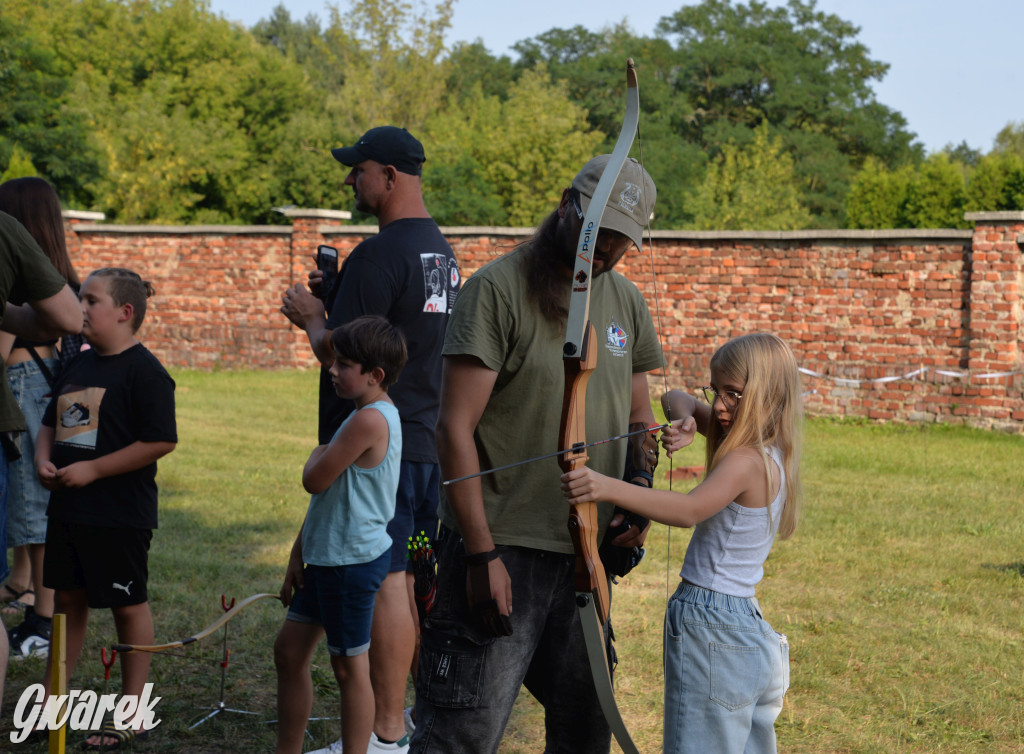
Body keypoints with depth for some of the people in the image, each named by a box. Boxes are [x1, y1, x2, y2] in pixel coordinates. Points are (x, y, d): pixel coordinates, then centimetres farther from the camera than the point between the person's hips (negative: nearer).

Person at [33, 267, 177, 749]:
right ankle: (49, 701, 25)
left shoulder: (143, 371, -14)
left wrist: (92, 469, -20)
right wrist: (43, 460, -1)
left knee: (128, 605, 4)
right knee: (67, 600, 15)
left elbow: (161, 441, -20)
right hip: (67, 507, 8)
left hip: (120, 514, -8)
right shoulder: (75, 367, 11)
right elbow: (50, 424, 22)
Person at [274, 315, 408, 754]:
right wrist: (298, 553, 15)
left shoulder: (370, 419, -21)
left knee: (349, 667, 0)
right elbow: (327, 496, 15)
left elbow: (315, 481, -22)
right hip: (327, 556, 10)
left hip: (353, 560, -10)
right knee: (290, 651, 15)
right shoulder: (363, 414, 12)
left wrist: (317, 454, 0)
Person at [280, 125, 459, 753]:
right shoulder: (443, 252, 14)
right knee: (413, 578, 15)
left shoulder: (379, 255, -17)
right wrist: (335, 300, 18)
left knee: (384, 579, -6)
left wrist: (311, 318, 1)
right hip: (429, 438, 10)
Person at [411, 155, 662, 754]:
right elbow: (456, 428, -13)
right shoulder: (498, 289, -10)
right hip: (502, 549, -7)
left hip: (588, 552, 7)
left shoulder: (626, 302, 11)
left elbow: (638, 414, 22)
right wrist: (482, 553, -17)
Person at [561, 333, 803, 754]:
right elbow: (676, 399, 17)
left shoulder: (747, 461, -17)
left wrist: (608, 488, -47)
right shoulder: (772, 456, 11)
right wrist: (686, 418, -7)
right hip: (747, 625, 10)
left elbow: (689, 510, -35)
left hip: (711, 627, -10)